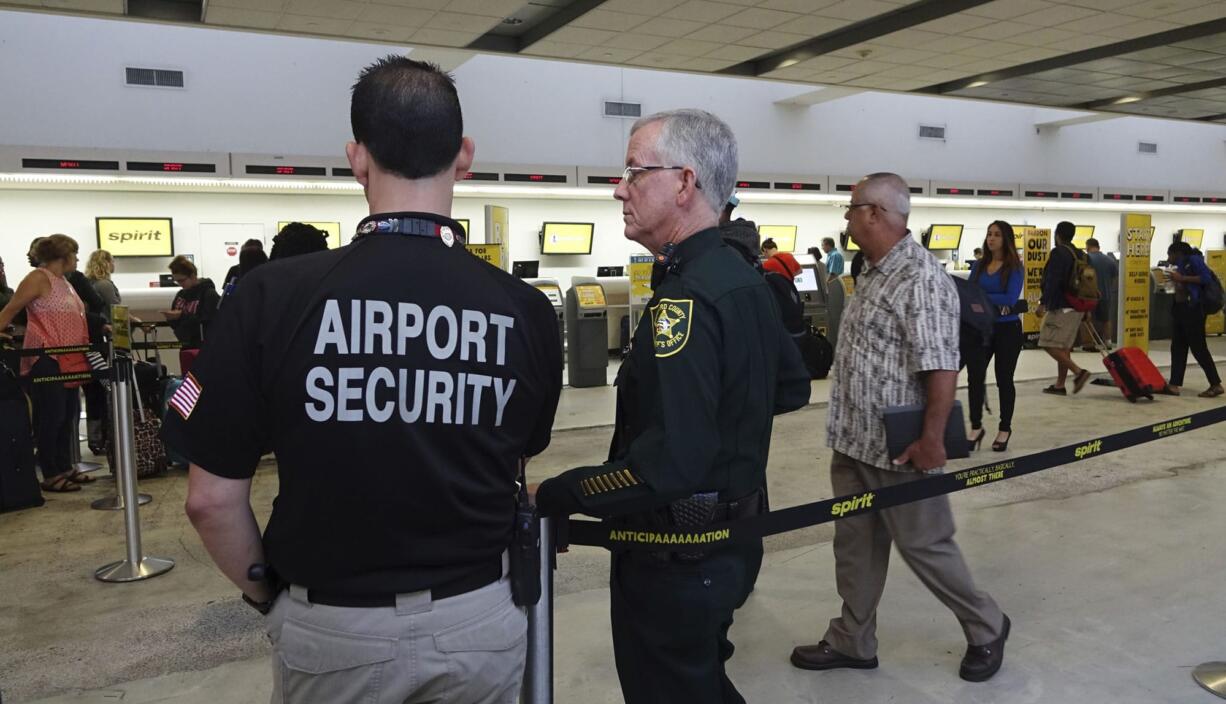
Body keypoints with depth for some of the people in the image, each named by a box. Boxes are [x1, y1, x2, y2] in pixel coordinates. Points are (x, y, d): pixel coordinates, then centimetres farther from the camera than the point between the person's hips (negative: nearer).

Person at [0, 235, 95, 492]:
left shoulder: (64, 282, 16)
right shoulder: (39, 278, -9)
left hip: (68, 360, 9)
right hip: (47, 359, -9)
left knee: (69, 414, 13)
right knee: (51, 416, -3)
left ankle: (65, 467, 23)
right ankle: (51, 475, 5)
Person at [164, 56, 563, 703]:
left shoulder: (272, 294, -16)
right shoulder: (526, 309, -11)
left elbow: (211, 499, -10)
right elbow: (515, 471, 1)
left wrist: (268, 595, 7)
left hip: (333, 631, -1)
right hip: (481, 622, 2)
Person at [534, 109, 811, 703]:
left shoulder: (684, 298, -26)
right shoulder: (743, 279, 5)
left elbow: (670, 462, -33)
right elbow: (792, 388, 18)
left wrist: (555, 497, -24)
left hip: (677, 563, -9)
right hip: (732, 539, 9)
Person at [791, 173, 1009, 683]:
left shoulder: (921, 278, -19)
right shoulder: (872, 272, 10)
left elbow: (941, 367, -24)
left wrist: (932, 440, -24)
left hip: (898, 448, -9)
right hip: (852, 441, 9)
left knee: (924, 545, 8)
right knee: (854, 543, 16)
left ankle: (986, 629, 31)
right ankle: (851, 642, 30)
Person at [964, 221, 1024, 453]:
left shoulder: (1014, 267, -5)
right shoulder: (978, 265, 7)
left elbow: (1011, 298, -16)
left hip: (1007, 328, -3)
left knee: (1004, 378, 7)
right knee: (975, 376, -4)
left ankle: (1004, 429, 22)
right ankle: (976, 427, 10)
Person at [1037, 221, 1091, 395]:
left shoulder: (1058, 253, -11)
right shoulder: (1080, 255, 15)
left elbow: (1052, 281, -21)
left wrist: (1043, 303, -21)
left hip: (1060, 307, -9)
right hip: (1077, 307, 9)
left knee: (1049, 344, -6)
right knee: (1064, 347, 12)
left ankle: (1078, 372, -18)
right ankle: (1060, 385, 14)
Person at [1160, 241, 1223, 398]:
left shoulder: (1194, 260, -7)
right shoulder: (1180, 266, 17)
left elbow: (1206, 277, -19)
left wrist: (1181, 278, -17)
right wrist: (1173, 279, 6)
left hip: (1193, 308, -9)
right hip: (1179, 307, 9)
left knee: (1198, 347, -7)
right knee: (1177, 348, 5)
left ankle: (1216, 385, 0)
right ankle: (1174, 384, 5)